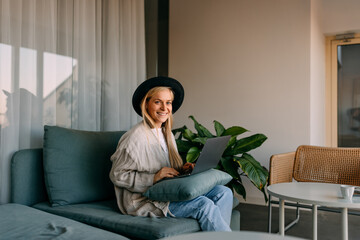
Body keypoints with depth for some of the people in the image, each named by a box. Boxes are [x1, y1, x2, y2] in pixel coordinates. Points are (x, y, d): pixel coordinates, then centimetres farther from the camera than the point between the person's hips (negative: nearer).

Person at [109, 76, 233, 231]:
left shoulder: (167, 134, 14)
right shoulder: (136, 137, -12)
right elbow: (117, 176, -13)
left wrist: (182, 169, 0)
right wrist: (154, 178, -21)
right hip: (145, 200, -8)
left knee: (224, 193, -9)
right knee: (204, 204, -26)